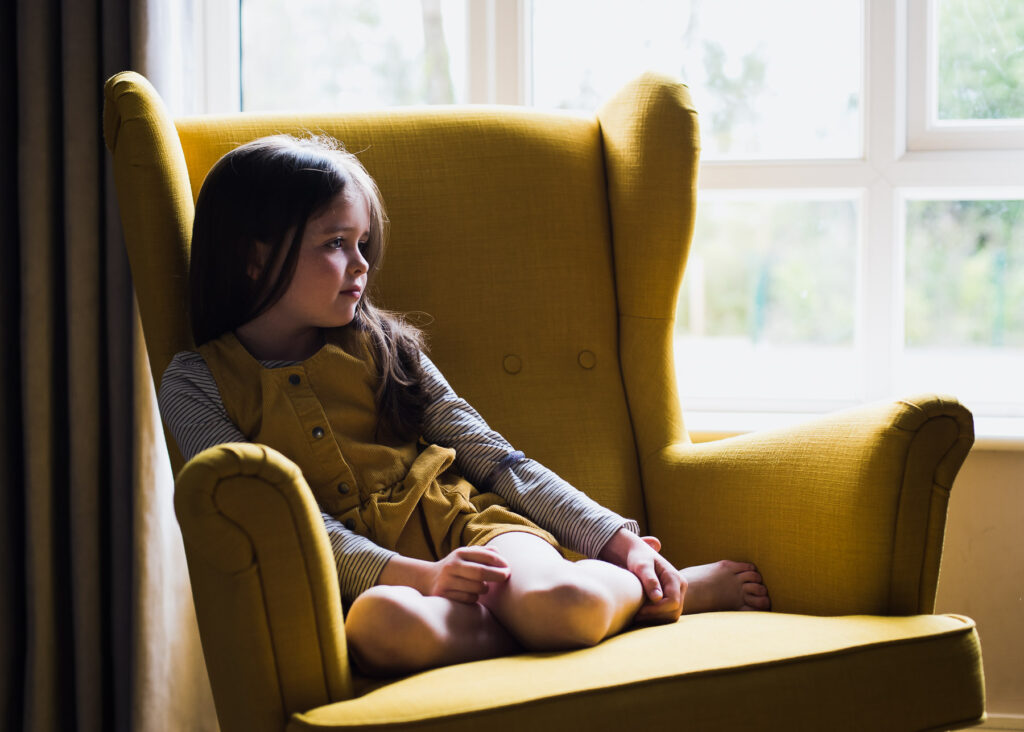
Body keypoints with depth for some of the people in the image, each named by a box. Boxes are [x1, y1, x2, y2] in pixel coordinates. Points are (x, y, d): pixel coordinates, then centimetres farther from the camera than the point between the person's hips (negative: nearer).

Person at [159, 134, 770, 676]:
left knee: (568, 604, -34)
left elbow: (490, 455, 12)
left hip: (464, 523, 2)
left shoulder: (376, 344, 14)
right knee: (384, 622, -41)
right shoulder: (198, 383, 4)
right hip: (363, 576, -2)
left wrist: (615, 538, 2)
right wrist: (415, 576, -22)